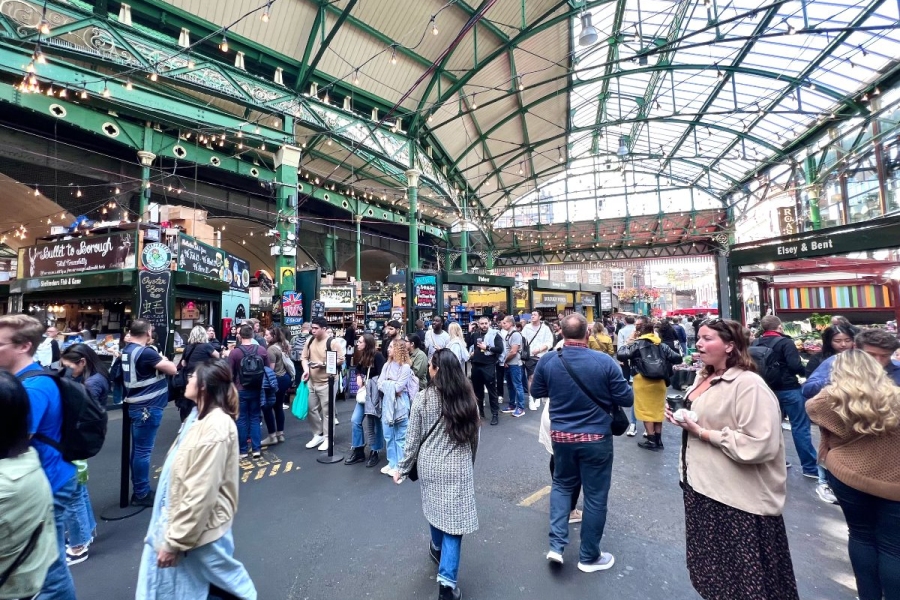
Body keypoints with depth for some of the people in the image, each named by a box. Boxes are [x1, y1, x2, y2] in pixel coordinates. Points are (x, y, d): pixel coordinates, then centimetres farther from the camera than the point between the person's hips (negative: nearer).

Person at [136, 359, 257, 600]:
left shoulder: (215, 428, -29)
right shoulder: (201, 416, 2)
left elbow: (200, 493, -26)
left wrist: (174, 540, -17)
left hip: (198, 529, -9)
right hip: (188, 522, 9)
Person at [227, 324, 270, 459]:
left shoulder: (234, 352, -12)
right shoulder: (262, 350, -5)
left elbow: (230, 375, -7)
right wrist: (263, 386, 18)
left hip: (240, 390, -2)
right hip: (257, 390, 2)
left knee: (241, 419, 9)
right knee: (255, 418, 12)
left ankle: (242, 451, 16)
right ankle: (256, 449, 13)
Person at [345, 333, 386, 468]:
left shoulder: (377, 356, -16)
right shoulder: (361, 356, 7)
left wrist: (368, 386, -16)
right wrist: (358, 376, -1)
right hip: (364, 393, 7)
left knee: (374, 424, 5)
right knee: (355, 420, 5)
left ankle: (374, 453, 20)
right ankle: (358, 451, 18)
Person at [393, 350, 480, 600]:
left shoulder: (423, 399, -13)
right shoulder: (468, 399, -6)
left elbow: (413, 439, -7)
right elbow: (474, 437, 4)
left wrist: (403, 468, 6)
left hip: (430, 466, 1)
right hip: (458, 468, 0)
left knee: (434, 509, 25)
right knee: (454, 520, 8)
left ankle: (438, 548, 49)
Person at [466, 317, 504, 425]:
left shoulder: (495, 334, -4)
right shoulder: (475, 334, 10)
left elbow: (500, 349, -12)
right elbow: (466, 344, 6)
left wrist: (487, 347, -16)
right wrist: (469, 332, 1)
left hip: (489, 366, -5)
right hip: (476, 366, 5)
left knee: (492, 390, 1)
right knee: (477, 390, 15)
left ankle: (495, 414, 10)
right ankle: (479, 411, 29)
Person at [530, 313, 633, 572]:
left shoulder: (547, 361, -10)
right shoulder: (605, 361, -18)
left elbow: (537, 391, 5)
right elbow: (627, 399, -9)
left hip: (561, 436, 3)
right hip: (596, 438, -2)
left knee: (562, 484, 24)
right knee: (595, 495, 14)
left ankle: (556, 545, 20)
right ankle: (589, 557, 30)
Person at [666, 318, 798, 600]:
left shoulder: (749, 384, -21)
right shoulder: (703, 377, 7)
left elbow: (759, 445, -27)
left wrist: (704, 433, -24)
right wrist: (681, 418, 2)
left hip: (738, 499, -8)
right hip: (700, 483, 8)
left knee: (743, 577, 11)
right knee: (710, 563, 24)